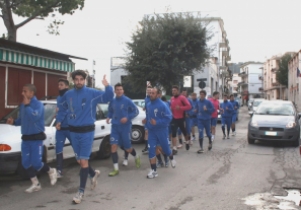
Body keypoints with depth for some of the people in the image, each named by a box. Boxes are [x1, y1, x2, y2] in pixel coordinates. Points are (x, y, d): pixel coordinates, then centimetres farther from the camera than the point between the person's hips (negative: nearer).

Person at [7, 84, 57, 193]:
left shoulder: (38, 104, -13)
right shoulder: (22, 105, 9)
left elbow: (34, 117, -29)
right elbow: (21, 119, 17)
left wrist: (27, 105, -23)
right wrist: (14, 122, -3)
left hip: (36, 137, -7)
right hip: (25, 138, 7)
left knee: (36, 163, -7)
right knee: (26, 163, 3)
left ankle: (51, 171, 21)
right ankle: (35, 184, 16)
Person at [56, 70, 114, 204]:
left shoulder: (92, 93, -8)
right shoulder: (68, 95, 5)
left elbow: (108, 97, -19)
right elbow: (63, 108, 22)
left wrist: (107, 86, -35)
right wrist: (59, 120, 14)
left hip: (87, 131, -5)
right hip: (73, 131, 5)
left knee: (83, 161, -7)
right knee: (79, 161, 13)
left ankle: (81, 191, 2)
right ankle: (94, 174, 42)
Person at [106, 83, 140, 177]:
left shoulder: (127, 101, -10)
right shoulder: (112, 101, 3)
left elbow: (136, 111, -6)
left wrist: (128, 118, -18)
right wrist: (109, 117, 0)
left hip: (125, 127, -3)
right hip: (115, 127, 4)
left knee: (127, 147, 4)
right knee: (113, 146, -8)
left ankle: (136, 157, 38)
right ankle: (116, 169, -1)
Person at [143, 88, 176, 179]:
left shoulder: (162, 105, -17)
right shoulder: (148, 105, 2)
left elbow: (168, 117, -18)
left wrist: (157, 122, -24)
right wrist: (146, 120, 0)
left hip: (161, 130, -5)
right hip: (151, 131, 5)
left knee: (165, 148, 11)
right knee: (151, 150, -3)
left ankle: (171, 158, 46)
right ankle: (153, 170, 4)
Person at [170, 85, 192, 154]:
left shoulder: (182, 98, -11)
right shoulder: (172, 98, 5)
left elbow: (189, 106, -15)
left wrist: (180, 108, -25)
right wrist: (171, 108, -1)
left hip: (181, 118, -3)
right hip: (174, 118, 3)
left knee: (184, 131, 15)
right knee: (173, 133, -5)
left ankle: (187, 142, 44)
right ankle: (174, 148, -3)